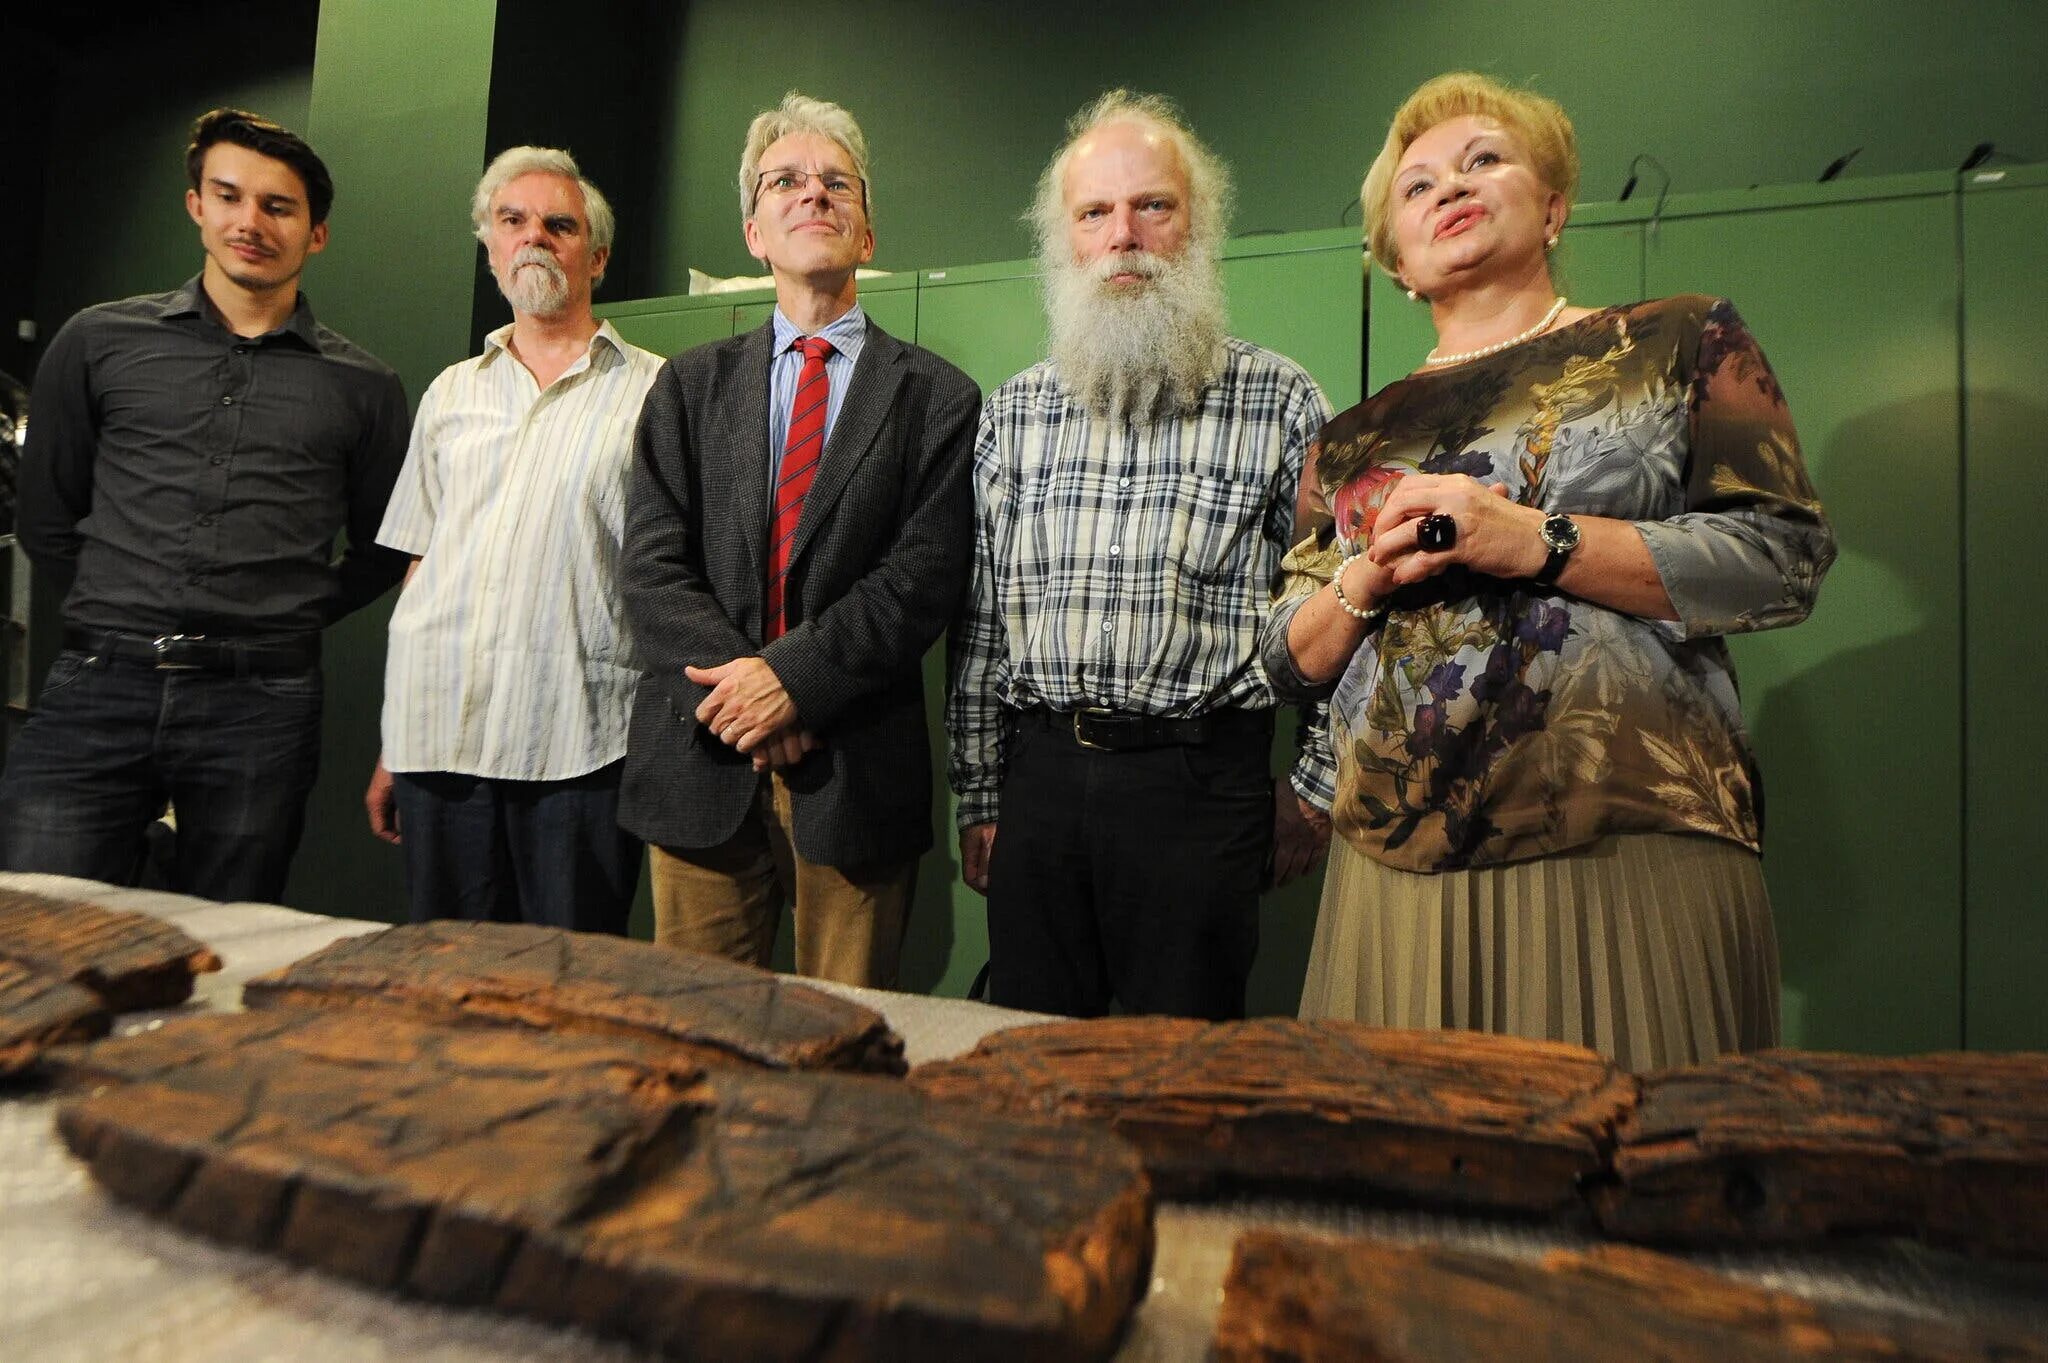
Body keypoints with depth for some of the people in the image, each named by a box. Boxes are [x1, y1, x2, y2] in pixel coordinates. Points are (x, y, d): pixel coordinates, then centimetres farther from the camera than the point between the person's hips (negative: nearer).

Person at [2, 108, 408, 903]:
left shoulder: (362, 386, 8)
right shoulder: (99, 343, 10)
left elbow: (382, 550, 15)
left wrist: (287, 620, 7)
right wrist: (121, 613, 9)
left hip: (261, 709, 0)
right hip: (98, 689, 1)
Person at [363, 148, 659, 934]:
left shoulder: (654, 392, 4)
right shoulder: (450, 393, 17)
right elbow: (420, 568, 16)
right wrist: (392, 747, 12)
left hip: (579, 748, -4)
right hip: (439, 739, 4)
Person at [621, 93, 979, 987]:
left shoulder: (937, 398, 5)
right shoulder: (691, 385, 13)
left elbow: (924, 577, -6)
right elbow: (651, 566, 3)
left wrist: (793, 675, -16)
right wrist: (739, 684, -11)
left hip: (858, 775, -2)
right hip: (702, 763, 2)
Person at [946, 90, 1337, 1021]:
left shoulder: (1281, 403, 1)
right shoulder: (1013, 413, 9)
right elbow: (978, 621, 10)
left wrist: (1313, 786, 1)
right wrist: (978, 797, 9)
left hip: (1201, 779, -2)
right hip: (1038, 773, 3)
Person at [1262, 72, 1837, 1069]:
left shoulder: (1679, 343, 8)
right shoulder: (1355, 439, 14)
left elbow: (1786, 557, -4)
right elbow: (1292, 662, 14)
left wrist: (1535, 542, -14)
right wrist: (1365, 581, -7)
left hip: (1625, 851, -2)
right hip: (1398, 866, 3)